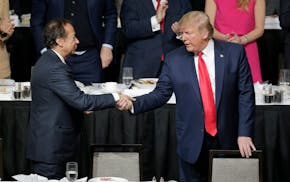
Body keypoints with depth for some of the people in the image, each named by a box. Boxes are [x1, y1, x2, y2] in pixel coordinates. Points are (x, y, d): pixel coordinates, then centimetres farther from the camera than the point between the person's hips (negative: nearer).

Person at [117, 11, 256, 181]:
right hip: (193, 141, 1)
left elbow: (246, 94, -2)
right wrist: (133, 104, -14)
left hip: (227, 140, -1)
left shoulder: (234, 53, -2)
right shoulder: (174, 60, 1)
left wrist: (245, 133, -8)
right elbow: (161, 94, 3)